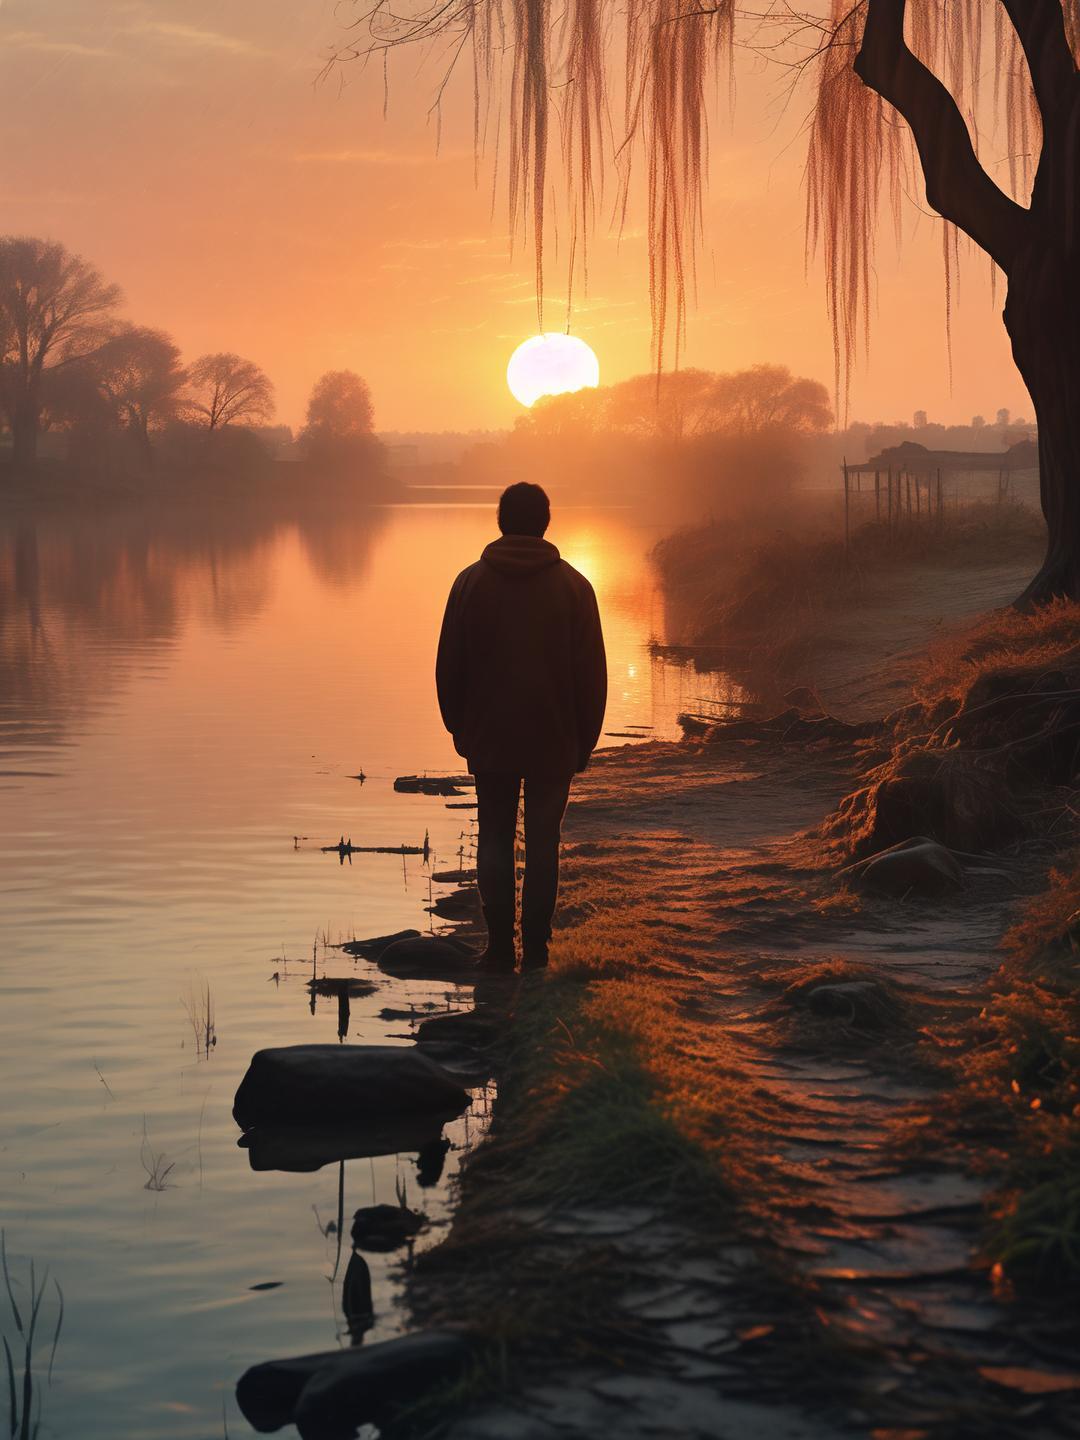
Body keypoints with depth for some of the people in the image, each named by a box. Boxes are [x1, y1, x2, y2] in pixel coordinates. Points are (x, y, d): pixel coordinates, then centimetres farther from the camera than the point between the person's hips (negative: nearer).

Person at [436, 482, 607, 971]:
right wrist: (585, 740, 7)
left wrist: (459, 728, 14)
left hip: (489, 741, 1)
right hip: (554, 742, -1)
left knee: (495, 841, 10)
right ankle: (535, 948, 6)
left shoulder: (470, 583, -2)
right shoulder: (573, 586, -4)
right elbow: (592, 673, -2)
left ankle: (500, 946, 7)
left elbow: (447, 668, 2)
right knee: (542, 844, 6)